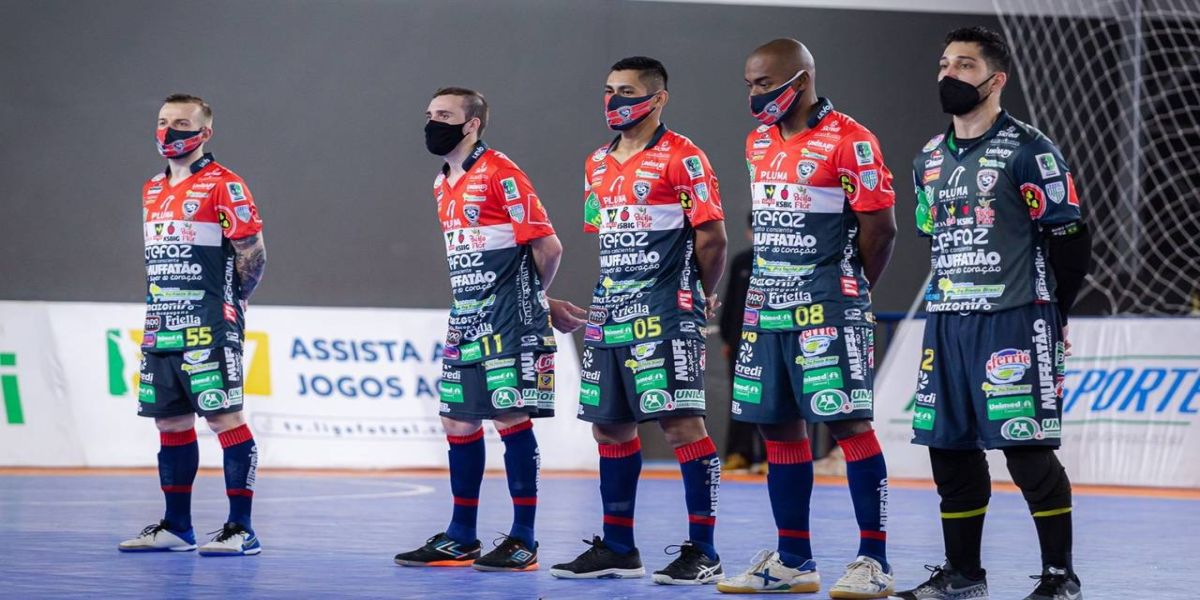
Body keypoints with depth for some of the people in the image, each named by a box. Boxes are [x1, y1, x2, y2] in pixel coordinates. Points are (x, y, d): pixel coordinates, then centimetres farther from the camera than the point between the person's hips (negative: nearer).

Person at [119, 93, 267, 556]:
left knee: (224, 417, -9)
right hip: (161, 327, 8)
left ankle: (241, 529, -8)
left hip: (208, 328, -8)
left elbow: (253, 255, -9)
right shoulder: (152, 191, 17)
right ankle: (176, 527, 20)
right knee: (170, 421, 11)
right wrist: (163, 308, 15)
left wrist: (225, 302, 0)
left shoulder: (223, 186, -8)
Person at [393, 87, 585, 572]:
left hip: (508, 321, -9)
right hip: (465, 319, 9)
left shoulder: (501, 175, -12)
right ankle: (461, 538, 18)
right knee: (459, 421, 9)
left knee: (511, 418, -8)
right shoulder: (443, 184, 15)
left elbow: (547, 247, -13)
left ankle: (523, 540, -3)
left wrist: (527, 298, 1)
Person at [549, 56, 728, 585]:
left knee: (681, 422, -10)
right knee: (610, 424, 11)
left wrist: (701, 295, 2)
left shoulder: (681, 157, -8)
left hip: (664, 317, -8)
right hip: (609, 316, 8)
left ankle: (702, 551, -7)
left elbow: (711, 235, -8)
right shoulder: (598, 164, 16)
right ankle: (617, 547, 21)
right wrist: (605, 299, 16)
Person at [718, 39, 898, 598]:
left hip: (826, 308, -8)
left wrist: (848, 293, 1)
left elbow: (879, 226, -9)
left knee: (849, 423, -8)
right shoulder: (759, 143, 14)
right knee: (779, 426, 10)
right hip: (767, 306, 8)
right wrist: (760, 290, 12)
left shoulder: (849, 141, -11)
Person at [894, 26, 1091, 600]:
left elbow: (1069, 240, -6)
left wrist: (1047, 317, 1)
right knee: (949, 448, 9)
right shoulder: (930, 160, 14)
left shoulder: (1028, 151, -8)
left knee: (1028, 450, -8)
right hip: (946, 325, 7)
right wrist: (951, 302, 18)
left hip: (1012, 325, -7)